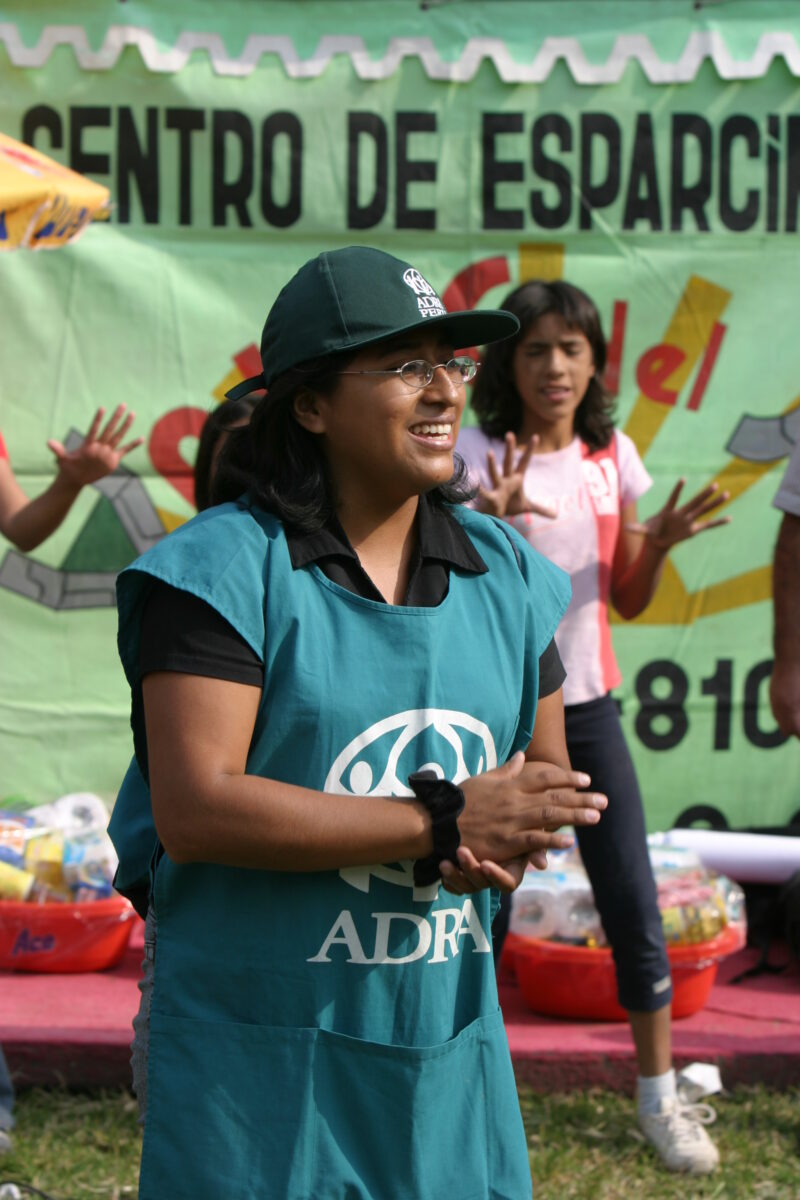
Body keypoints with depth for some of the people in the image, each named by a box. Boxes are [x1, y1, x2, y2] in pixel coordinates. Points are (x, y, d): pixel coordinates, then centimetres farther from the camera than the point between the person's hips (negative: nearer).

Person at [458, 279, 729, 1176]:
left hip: (587, 705, 4)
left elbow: (627, 599, 11)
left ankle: (659, 1099, 15)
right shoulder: (478, 456, -9)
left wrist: (661, 543, -9)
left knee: (633, 902, 3)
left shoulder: (612, 457, 5)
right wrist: (485, 516, -31)